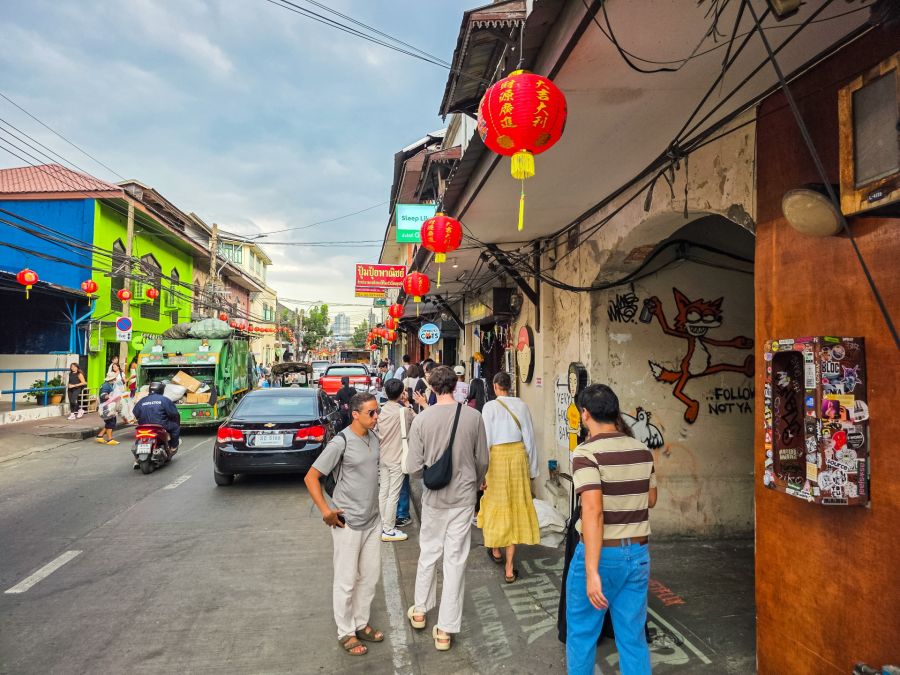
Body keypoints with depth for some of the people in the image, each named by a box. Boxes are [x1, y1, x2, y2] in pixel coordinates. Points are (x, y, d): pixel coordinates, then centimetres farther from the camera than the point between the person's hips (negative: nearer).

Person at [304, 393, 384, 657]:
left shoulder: (373, 438, 1)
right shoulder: (341, 442, -19)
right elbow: (311, 477, -16)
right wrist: (326, 511, -18)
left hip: (372, 520, 7)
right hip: (348, 524, -7)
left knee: (370, 576, 18)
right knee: (346, 581, 8)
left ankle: (361, 623, 36)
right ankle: (346, 633, 26)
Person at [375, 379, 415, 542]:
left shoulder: (381, 411, 1)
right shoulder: (404, 411, -15)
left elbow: (375, 433, 5)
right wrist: (407, 404, 10)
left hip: (383, 457, 6)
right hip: (396, 458, -6)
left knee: (383, 492, 12)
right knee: (393, 494, 0)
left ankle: (383, 526, 22)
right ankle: (388, 530, 6)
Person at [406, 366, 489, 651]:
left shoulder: (421, 419, -13)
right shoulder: (473, 417, -11)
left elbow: (414, 467, -11)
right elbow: (482, 461, 0)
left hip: (434, 496, 0)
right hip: (464, 497, 0)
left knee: (428, 552, 20)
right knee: (456, 560, 9)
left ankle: (419, 610, 38)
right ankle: (445, 629, 19)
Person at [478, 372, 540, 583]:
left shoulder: (490, 407, -10)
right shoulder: (521, 405, 0)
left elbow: (486, 439, -11)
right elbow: (529, 438, 2)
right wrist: (532, 468, 11)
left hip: (497, 456, -2)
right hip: (518, 455, 2)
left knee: (496, 502, 17)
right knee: (516, 504, 8)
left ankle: (496, 550, 39)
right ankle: (510, 568, 11)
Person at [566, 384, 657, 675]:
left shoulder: (587, 453, -17)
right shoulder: (643, 451, 2)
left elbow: (593, 511, -26)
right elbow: (651, 500, 15)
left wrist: (591, 571, -25)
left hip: (601, 554, -5)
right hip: (638, 554, 6)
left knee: (582, 633, 15)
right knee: (633, 636, 16)